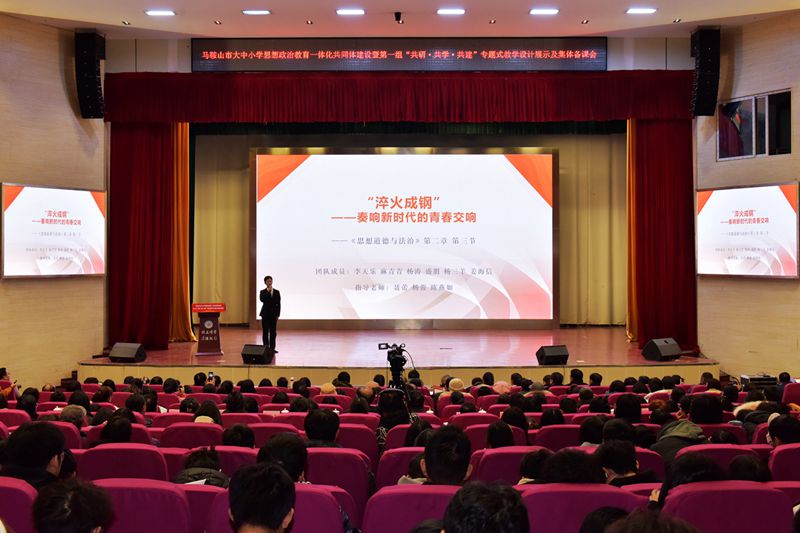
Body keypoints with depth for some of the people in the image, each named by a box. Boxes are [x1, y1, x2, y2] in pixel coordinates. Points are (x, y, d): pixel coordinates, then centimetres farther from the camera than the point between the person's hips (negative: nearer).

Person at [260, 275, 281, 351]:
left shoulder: (276, 292, 5)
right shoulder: (263, 292, 1)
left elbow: (278, 304, 5)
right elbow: (262, 300, -19)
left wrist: (278, 314, -1)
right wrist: (268, 291, -21)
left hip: (274, 314, 2)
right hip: (265, 313, -2)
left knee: (273, 331, 3)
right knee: (265, 331, 0)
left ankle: (272, 348, 8)